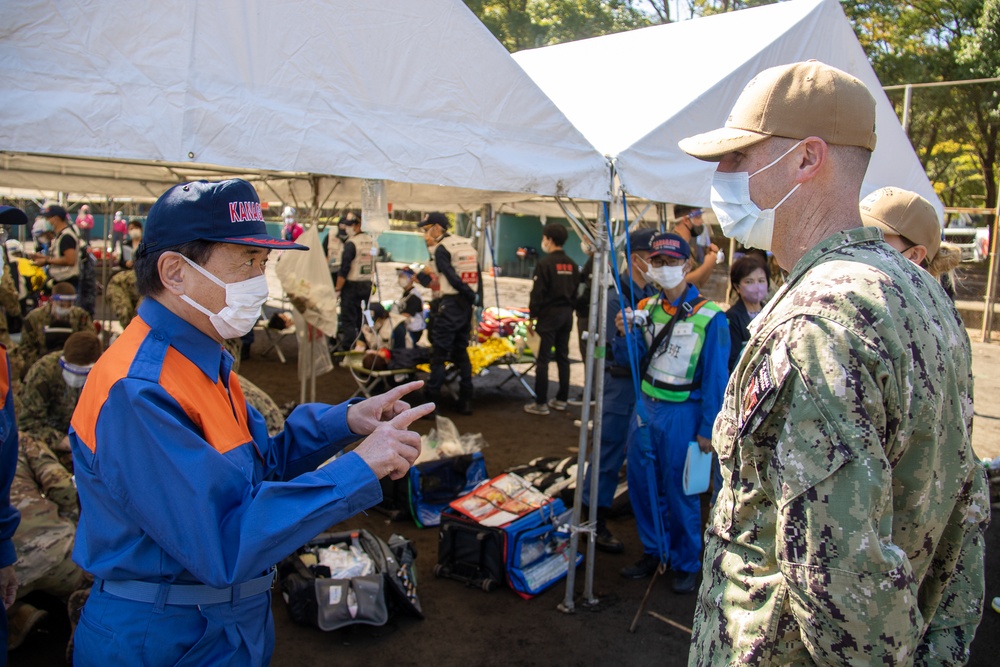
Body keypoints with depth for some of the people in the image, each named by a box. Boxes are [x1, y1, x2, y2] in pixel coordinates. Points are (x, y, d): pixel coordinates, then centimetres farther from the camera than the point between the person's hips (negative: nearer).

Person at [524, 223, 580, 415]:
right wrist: (569, 311, 18)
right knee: (563, 357, 12)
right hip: (566, 315, 7)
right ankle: (561, 399, 19)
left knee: (542, 359, -4)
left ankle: (541, 403, -2)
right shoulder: (572, 265, 9)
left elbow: (537, 293, -13)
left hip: (548, 315, -7)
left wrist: (532, 316, -6)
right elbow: (575, 292, 12)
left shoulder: (544, 263, -12)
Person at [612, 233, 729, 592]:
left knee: (679, 491, 6)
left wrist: (708, 428, -10)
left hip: (681, 412, -5)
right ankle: (653, 552, 34)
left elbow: (716, 377, -10)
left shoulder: (709, 317, -12)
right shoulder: (646, 307, 5)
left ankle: (686, 565, 26)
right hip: (645, 404, 6)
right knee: (641, 483, 13)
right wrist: (625, 335, -11)